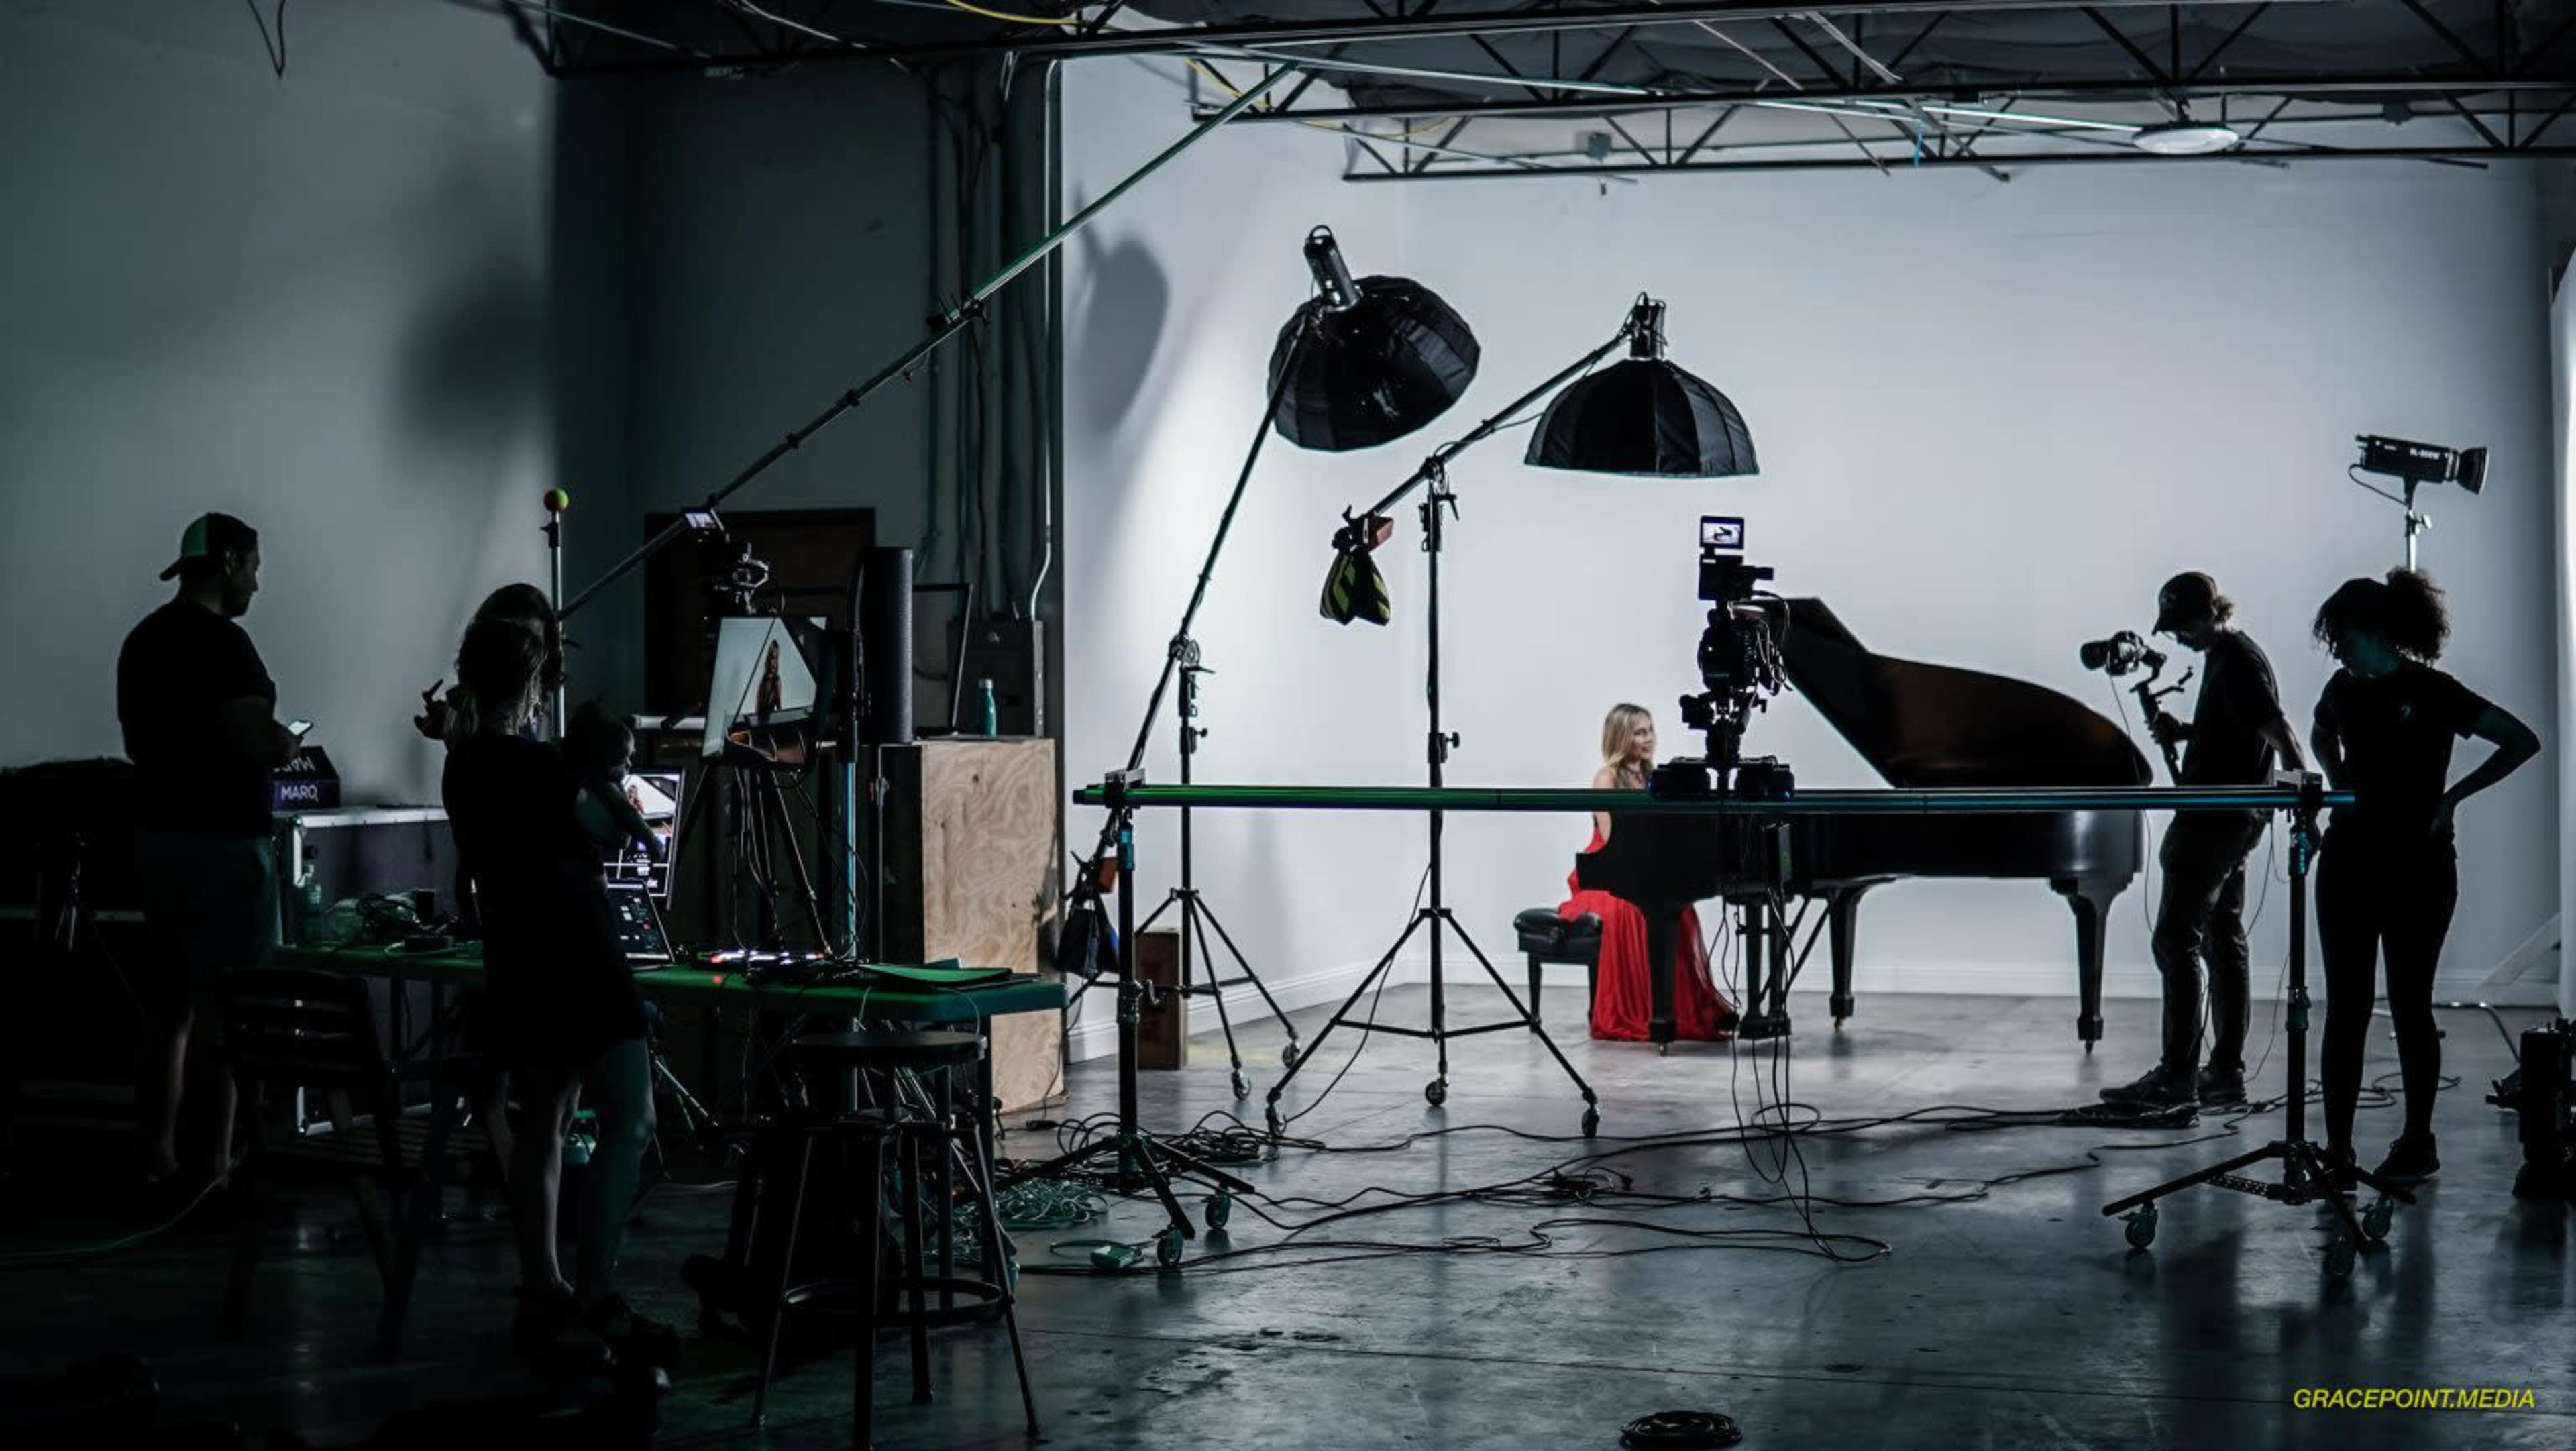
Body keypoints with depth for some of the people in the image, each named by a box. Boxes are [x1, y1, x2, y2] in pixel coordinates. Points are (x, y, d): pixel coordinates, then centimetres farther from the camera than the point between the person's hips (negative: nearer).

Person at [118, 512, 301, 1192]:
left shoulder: (144, 639, 13)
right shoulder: (221, 639, -16)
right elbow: (254, 741, -24)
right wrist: (285, 746, -4)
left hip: (158, 834, 9)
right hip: (221, 842, -9)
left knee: (168, 1005, 12)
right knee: (221, 1009, -5)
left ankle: (157, 1160, 15)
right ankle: (211, 1166, -3)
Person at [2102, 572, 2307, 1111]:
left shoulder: (2237, 662, -16)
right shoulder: (2225, 656, 15)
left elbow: (2277, 729, -26)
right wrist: (2182, 732, 10)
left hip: (2216, 822, -11)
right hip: (2226, 822, 11)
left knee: (2176, 942, -9)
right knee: (2224, 942, 11)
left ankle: (2176, 1076, -10)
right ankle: (2226, 1072, 15)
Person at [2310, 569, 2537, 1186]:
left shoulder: (2432, 692, -11)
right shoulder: (2345, 688, 6)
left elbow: (2523, 741, -10)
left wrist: (2453, 797, -12)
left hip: (2417, 865, -5)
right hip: (2350, 859, 5)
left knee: (2410, 1006, 2)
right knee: (2345, 1007, 3)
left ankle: (2418, 1143, 13)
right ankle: (2337, 1145, 6)